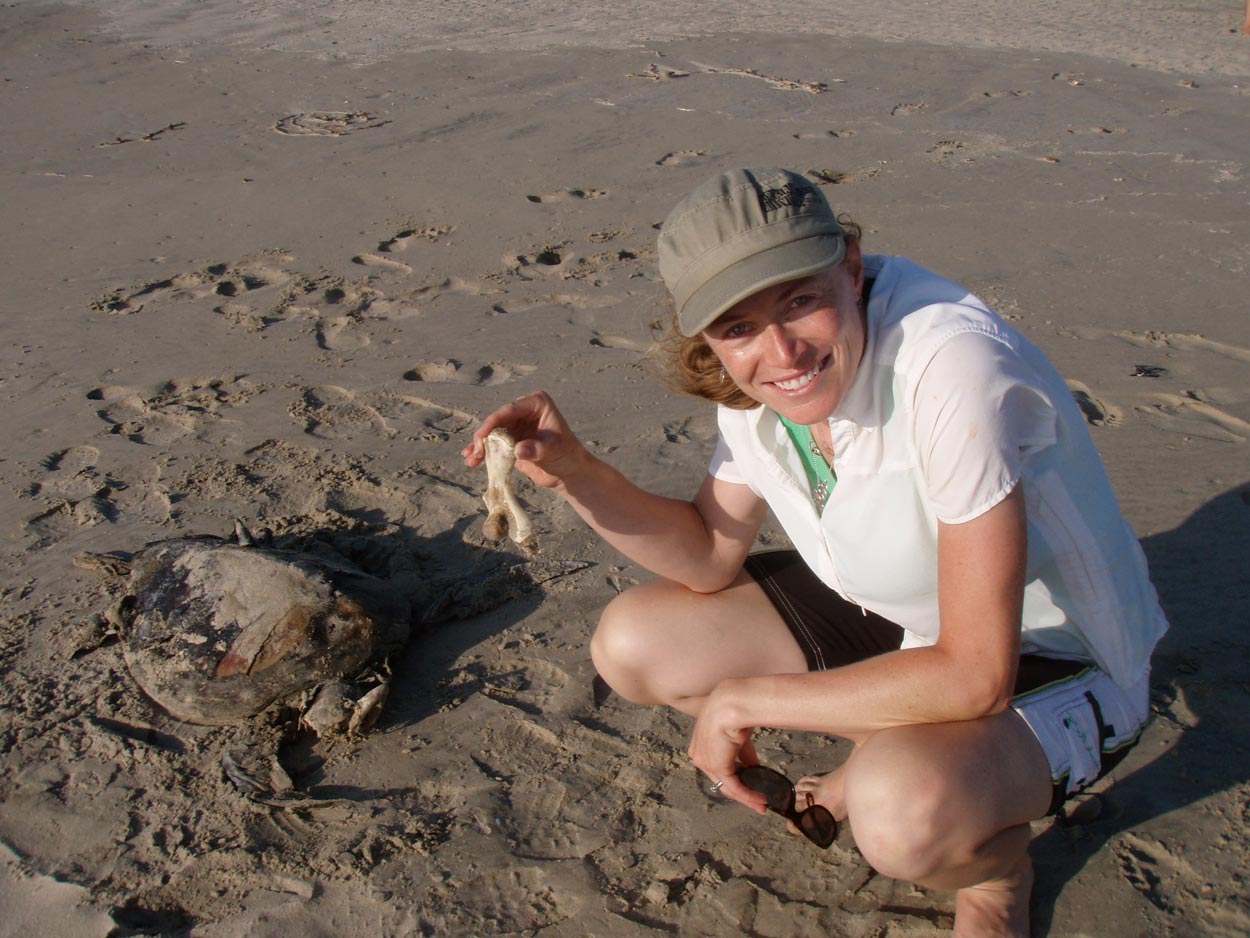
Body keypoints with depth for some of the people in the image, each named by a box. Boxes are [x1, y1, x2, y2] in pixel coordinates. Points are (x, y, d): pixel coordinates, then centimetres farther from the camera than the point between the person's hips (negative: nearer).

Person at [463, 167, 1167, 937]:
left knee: (900, 813, -37)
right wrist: (572, 469, -18)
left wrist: (744, 699, -23)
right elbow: (710, 557, -1)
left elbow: (976, 675, -33)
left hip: (1050, 659, -6)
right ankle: (884, 761, 11)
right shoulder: (755, 374, -13)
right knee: (632, 643, -4)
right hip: (889, 613, 6)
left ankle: (997, 851, 1)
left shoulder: (951, 367, -35)